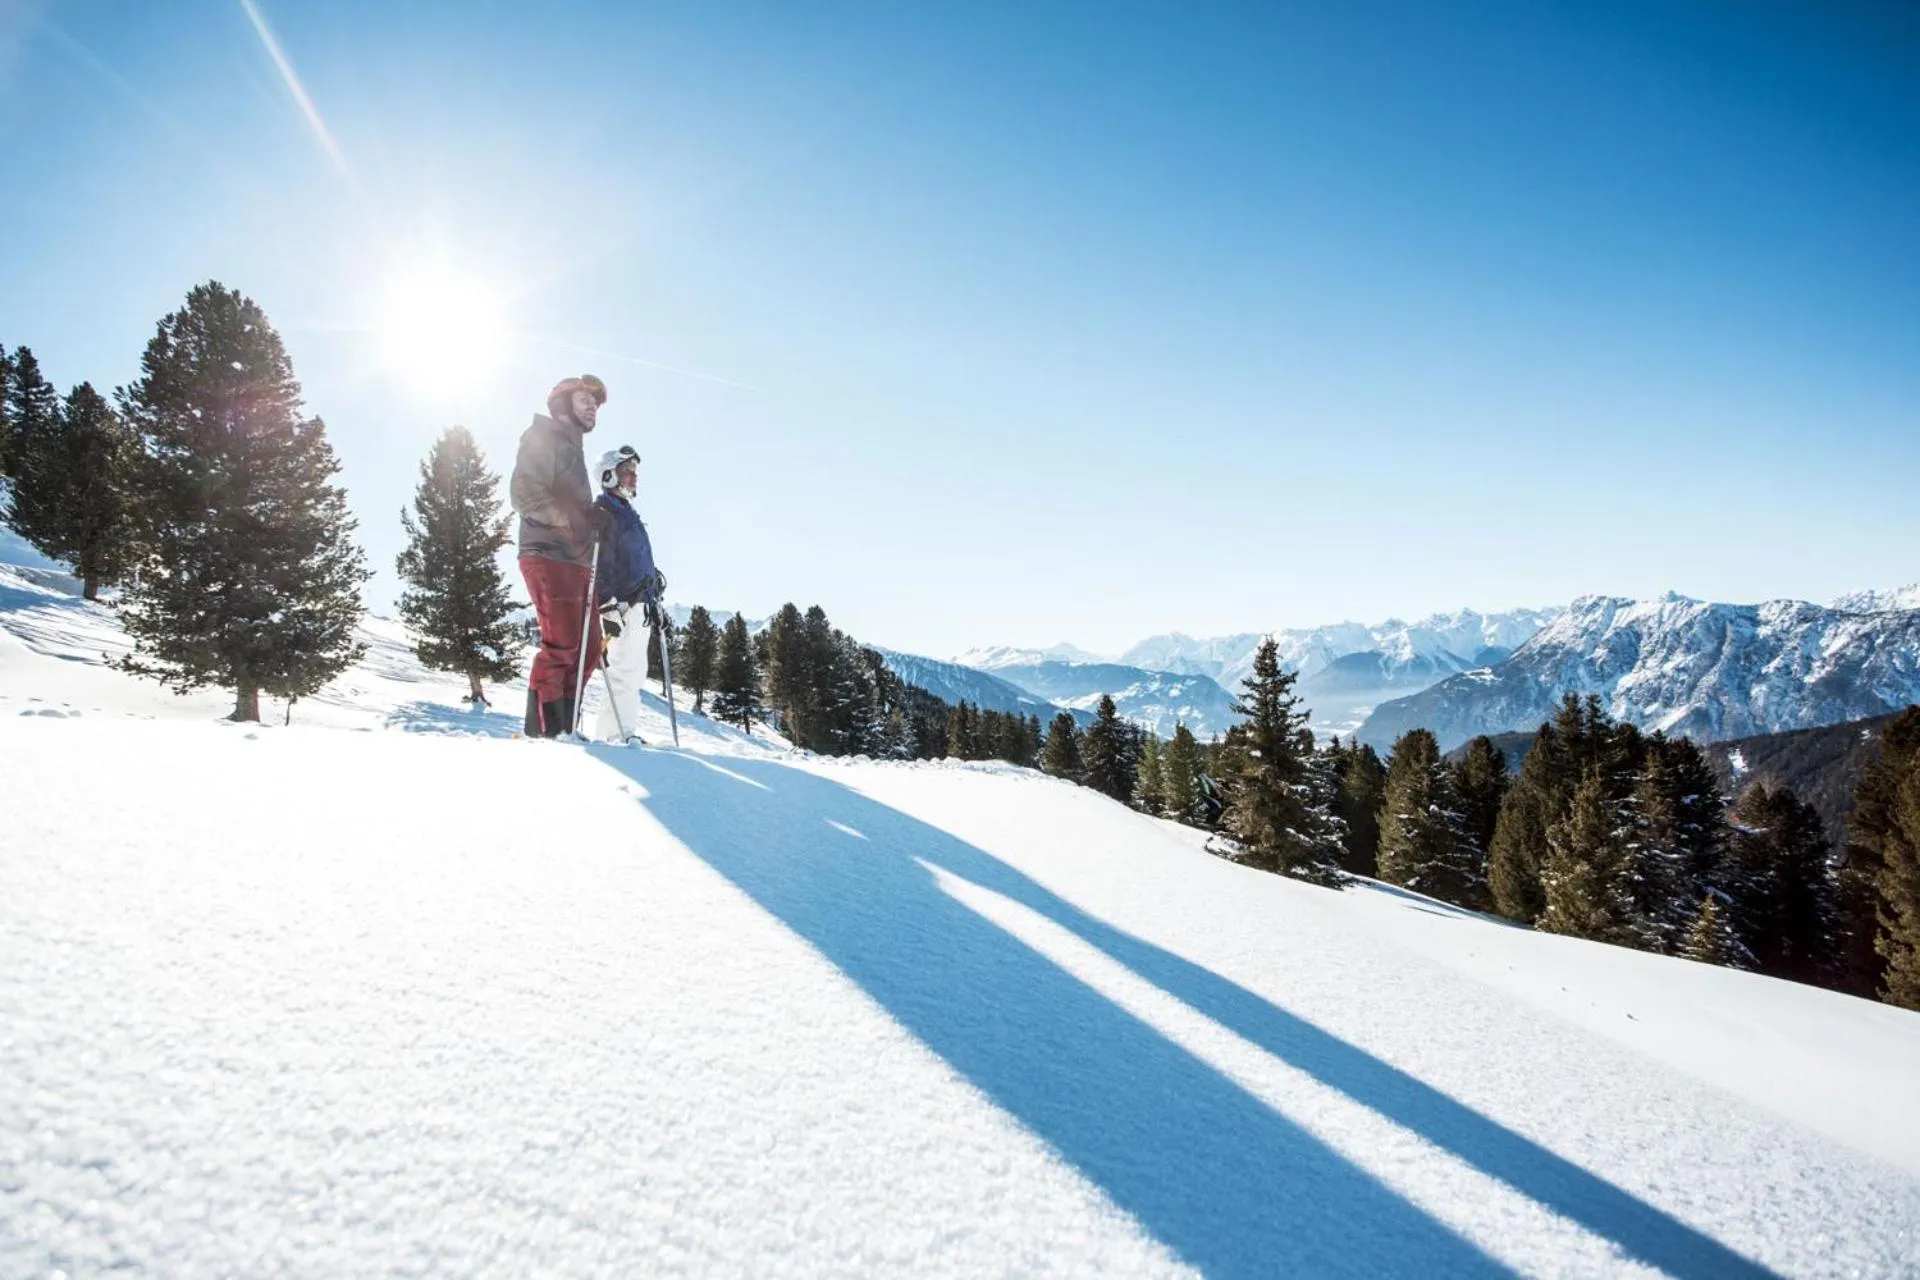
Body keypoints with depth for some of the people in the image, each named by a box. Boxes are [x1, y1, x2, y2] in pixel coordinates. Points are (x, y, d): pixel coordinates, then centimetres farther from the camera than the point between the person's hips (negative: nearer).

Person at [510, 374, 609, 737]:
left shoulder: (573, 447, 27)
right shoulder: (543, 439, 0)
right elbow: (523, 493, -14)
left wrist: (594, 518, 9)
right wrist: (565, 519, -22)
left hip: (576, 560, 9)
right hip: (550, 556, -9)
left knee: (589, 645, 6)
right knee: (561, 645, -13)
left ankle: (561, 727, 11)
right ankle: (543, 729, -8)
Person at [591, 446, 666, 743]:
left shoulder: (630, 515, 25)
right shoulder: (602, 513, -4)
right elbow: (596, 564, -14)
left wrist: (656, 607, 26)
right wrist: (608, 604, -22)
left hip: (641, 607, 10)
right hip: (621, 604, -9)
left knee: (635, 672, 9)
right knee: (625, 670, -14)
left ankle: (607, 734, 13)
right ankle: (622, 733, -14)